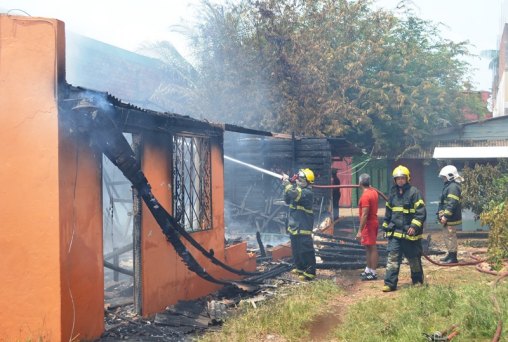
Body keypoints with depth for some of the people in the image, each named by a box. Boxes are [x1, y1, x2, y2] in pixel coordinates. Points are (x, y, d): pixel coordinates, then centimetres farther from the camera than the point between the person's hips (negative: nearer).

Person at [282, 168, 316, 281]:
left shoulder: (307, 193, -18)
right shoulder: (297, 189, 11)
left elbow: (295, 195, -34)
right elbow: (287, 200, 14)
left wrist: (287, 183, -21)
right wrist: (287, 187, -2)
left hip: (303, 228, -9)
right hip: (294, 226, 9)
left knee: (306, 250, -5)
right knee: (296, 249, 20)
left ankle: (310, 272, 0)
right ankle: (300, 268, 34)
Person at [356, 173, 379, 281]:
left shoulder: (365, 196, -21)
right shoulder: (373, 192, 8)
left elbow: (364, 215, -25)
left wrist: (360, 231, -24)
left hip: (368, 224, -10)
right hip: (373, 222, 10)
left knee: (372, 248, -5)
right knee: (369, 247, 16)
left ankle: (373, 273, -1)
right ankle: (368, 270, 24)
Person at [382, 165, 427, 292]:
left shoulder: (414, 192, -9)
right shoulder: (393, 193, 11)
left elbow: (421, 212, -13)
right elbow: (388, 211, 20)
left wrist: (414, 226, -21)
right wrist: (386, 226, 18)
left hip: (409, 233, -4)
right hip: (395, 232, 4)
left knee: (414, 258, 10)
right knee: (392, 258, -3)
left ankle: (418, 281, 28)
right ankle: (390, 283, -3)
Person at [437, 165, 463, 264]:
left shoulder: (453, 187, -17)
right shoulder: (448, 186, 17)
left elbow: (452, 204, -25)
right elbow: (443, 202, 20)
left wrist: (445, 216, -24)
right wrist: (441, 214, 9)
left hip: (451, 218, -11)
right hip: (448, 218, 11)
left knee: (451, 237, -6)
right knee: (449, 236, 17)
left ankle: (453, 257, 0)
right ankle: (450, 255, 27)